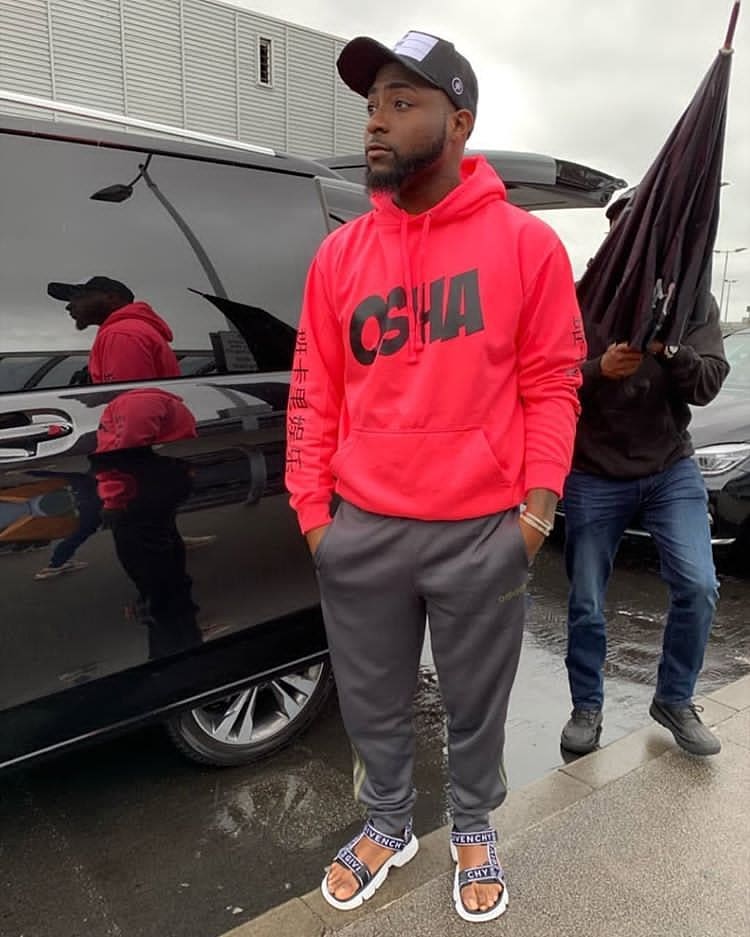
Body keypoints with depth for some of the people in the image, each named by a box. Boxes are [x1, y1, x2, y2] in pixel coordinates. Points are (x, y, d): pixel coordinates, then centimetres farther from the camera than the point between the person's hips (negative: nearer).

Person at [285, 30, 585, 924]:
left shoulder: (526, 243, -1)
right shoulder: (339, 254, 5)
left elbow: (550, 383, 1)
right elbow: (315, 391, 7)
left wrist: (539, 500, -7)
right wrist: (312, 509, 3)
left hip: (482, 533, -2)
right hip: (362, 532, 3)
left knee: (476, 702, 16)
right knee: (372, 703, 17)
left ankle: (473, 830, 43)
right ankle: (388, 825, 43)